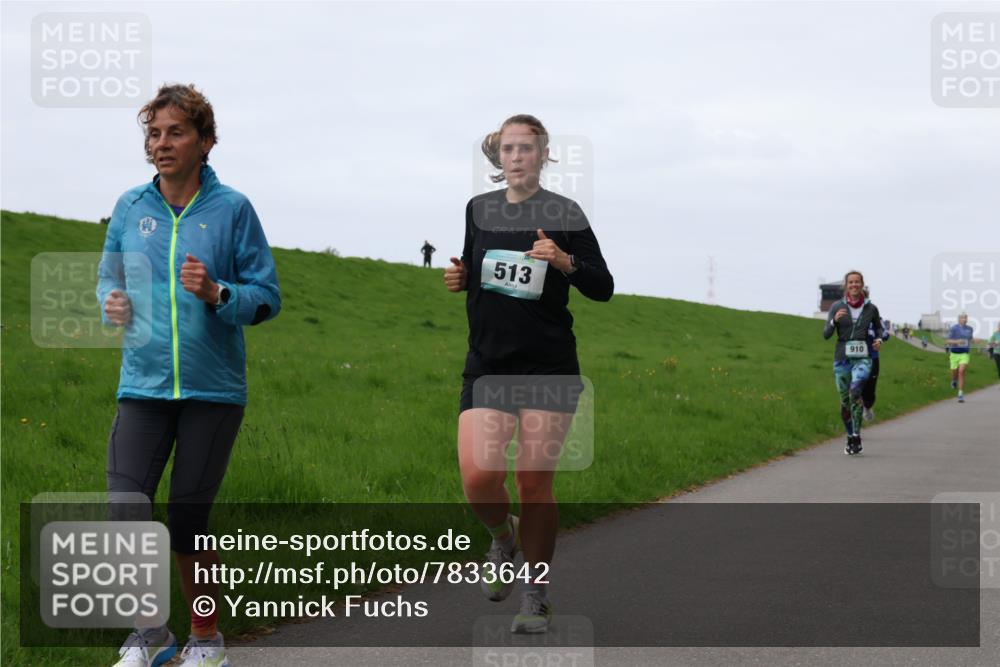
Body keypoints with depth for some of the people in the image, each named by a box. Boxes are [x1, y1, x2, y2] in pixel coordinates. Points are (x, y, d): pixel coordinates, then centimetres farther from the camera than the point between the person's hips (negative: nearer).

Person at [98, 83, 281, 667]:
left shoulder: (232, 208, -3)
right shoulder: (131, 207, 6)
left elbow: (267, 297, -1)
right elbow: (110, 277, 19)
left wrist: (218, 294, -19)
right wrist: (113, 303, -3)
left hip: (214, 389, -2)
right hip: (144, 384, 2)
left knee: (188, 519, 2)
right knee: (125, 513, -8)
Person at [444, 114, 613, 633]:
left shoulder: (564, 214, -2)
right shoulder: (479, 210, 10)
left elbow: (603, 288, -2)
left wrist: (566, 262, -20)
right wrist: (459, 276, 3)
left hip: (549, 368, -3)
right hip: (487, 365, 3)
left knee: (535, 481, -4)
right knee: (478, 479, -13)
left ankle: (536, 594, 11)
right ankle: (503, 539, 21)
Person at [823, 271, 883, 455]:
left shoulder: (871, 308, 2)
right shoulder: (837, 307, 0)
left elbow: (878, 327, 21)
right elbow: (826, 334, -4)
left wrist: (879, 339, 0)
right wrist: (834, 320, -22)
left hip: (862, 358, -1)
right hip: (842, 358, 1)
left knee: (855, 390, -28)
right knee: (845, 402, 7)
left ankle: (857, 437, -24)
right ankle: (850, 438, 28)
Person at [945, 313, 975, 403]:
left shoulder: (969, 329, 4)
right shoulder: (953, 328, -8)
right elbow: (949, 341, -7)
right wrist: (956, 342, -25)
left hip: (964, 354, 1)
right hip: (954, 354, -1)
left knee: (962, 372, -17)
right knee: (955, 372, 12)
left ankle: (961, 395, -15)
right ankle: (954, 380, 53)